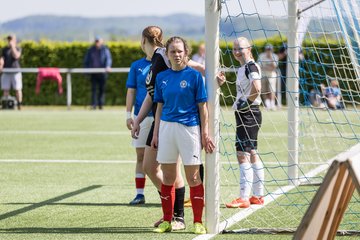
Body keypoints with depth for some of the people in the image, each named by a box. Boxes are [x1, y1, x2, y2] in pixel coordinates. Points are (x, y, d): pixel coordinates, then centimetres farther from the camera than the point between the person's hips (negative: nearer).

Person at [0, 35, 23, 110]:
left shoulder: (18, 49, 5)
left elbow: (16, 56, -15)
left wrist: (12, 46, -11)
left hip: (16, 72, -3)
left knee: (18, 89, -3)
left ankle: (19, 106, 1)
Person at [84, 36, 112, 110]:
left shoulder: (105, 49, 0)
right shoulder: (91, 50, 7)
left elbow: (108, 59, -11)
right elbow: (86, 61, 15)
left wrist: (108, 66, -30)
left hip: (102, 72, -1)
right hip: (93, 72, 1)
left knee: (102, 89, 4)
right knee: (94, 88, -7)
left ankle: (101, 104, 12)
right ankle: (93, 104, -11)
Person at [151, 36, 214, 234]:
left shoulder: (194, 75, -3)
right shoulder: (162, 77, 8)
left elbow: (202, 107, -2)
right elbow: (160, 107, 14)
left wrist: (205, 133, -6)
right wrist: (156, 133, 11)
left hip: (189, 128, -4)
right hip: (167, 127, 4)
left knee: (193, 177, -1)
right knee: (168, 177, 8)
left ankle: (198, 222, 6)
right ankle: (167, 221, 16)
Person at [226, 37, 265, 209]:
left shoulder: (251, 66, -13)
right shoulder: (242, 68, 16)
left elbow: (257, 88, -28)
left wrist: (247, 103, -17)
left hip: (249, 115, -11)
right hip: (243, 115, 11)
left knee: (243, 154, -12)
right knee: (252, 154, 13)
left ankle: (244, 198, -12)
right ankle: (258, 195, 20)